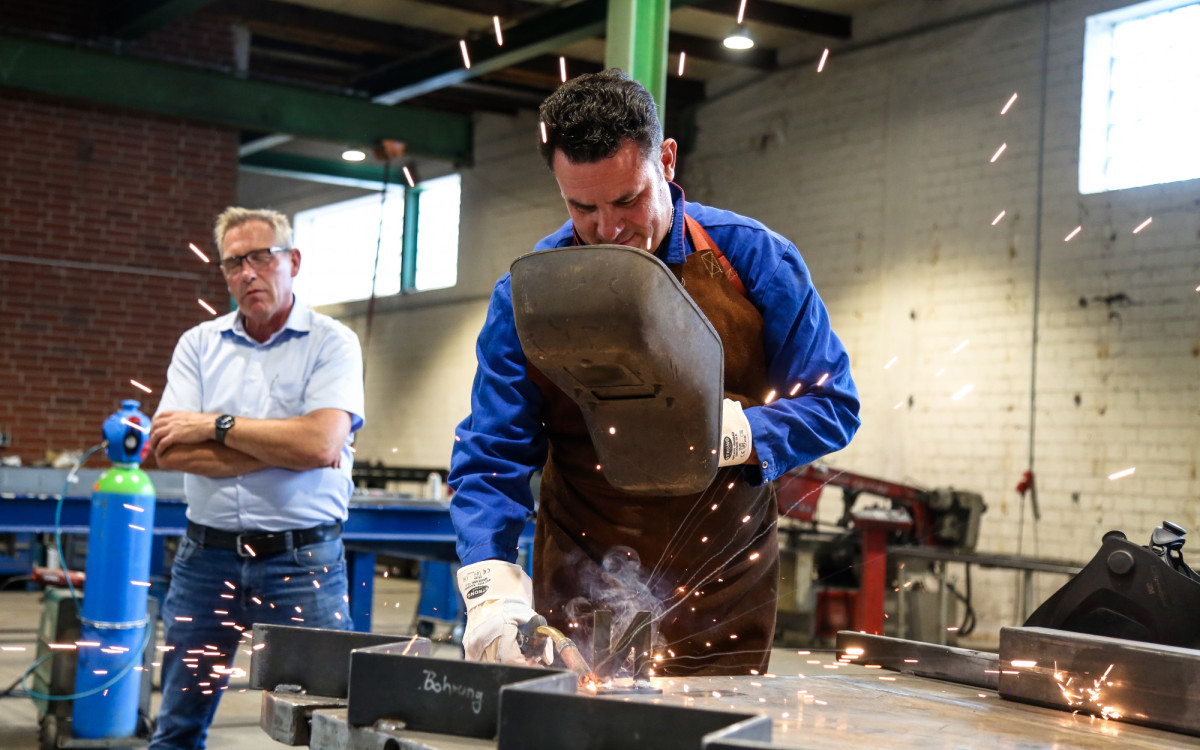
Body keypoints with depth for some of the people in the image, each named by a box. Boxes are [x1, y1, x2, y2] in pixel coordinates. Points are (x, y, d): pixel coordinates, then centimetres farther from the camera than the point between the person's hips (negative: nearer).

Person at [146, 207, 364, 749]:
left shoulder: (331, 343, 1)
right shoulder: (199, 344, 10)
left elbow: (322, 444, -15)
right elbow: (168, 452, -3)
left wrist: (215, 426, -7)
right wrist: (283, 449, -10)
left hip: (302, 559, -3)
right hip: (207, 555, 3)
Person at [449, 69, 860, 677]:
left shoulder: (754, 260, -6)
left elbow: (833, 405, -2)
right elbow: (490, 460, -5)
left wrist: (734, 431, -21)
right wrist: (493, 590, -21)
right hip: (582, 594, 0)